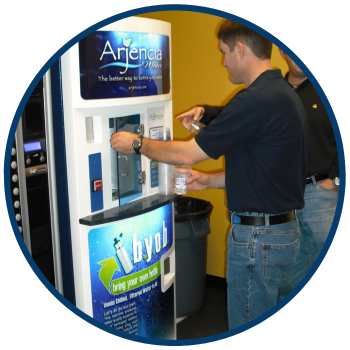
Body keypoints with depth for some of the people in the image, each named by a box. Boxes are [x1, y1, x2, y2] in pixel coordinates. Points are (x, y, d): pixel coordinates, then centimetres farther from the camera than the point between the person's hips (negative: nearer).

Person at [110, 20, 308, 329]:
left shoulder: (256, 100, -23)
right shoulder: (285, 93, 9)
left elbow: (188, 154, -17)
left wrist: (137, 143, -2)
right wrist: (211, 181, 14)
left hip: (259, 238, -10)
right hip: (285, 229, 10)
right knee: (270, 313, 23)